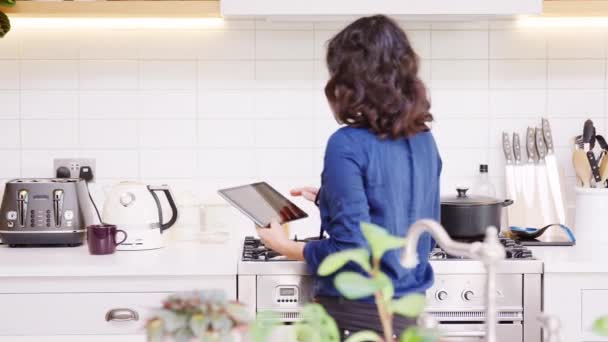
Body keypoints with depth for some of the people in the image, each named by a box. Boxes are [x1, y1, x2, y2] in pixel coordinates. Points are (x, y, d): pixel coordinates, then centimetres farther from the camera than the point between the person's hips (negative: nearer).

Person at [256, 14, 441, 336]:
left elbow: (352, 247, -22)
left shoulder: (348, 145, -19)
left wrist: (287, 247, -6)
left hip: (357, 314, -6)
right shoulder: (424, 140, 3)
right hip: (409, 311, 7)